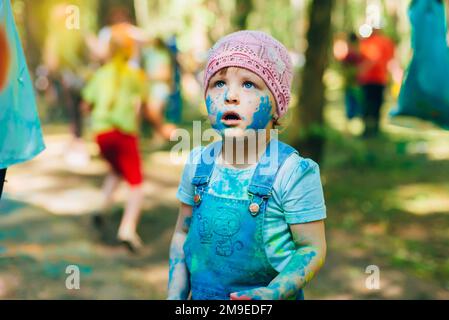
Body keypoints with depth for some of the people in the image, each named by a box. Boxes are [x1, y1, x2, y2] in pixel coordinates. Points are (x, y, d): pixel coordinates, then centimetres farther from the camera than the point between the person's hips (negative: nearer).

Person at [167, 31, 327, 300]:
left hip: (264, 299, -4)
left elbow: (312, 248, -14)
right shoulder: (198, 164, -5)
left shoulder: (294, 173, -19)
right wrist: (176, 294, -2)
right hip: (202, 294, 4)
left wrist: (273, 293, -27)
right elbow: (183, 233, 5)